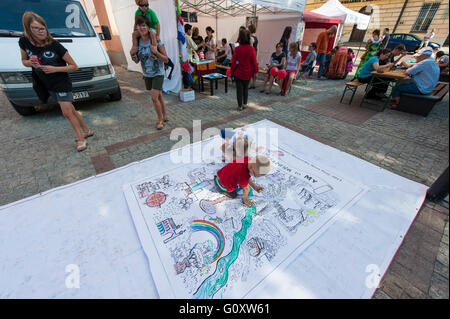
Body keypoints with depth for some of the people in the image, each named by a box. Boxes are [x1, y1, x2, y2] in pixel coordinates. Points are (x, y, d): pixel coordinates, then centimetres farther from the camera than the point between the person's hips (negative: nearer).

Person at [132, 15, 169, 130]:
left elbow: (166, 60, -12)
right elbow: (136, 61, 9)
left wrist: (155, 52, -25)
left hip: (158, 74, -5)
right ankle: (165, 116, 27)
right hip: (147, 74, 5)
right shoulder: (137, 42, 2)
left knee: (154, 97, -15)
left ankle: (160, 120, 2)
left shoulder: (156, 41, -12)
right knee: (159, 96, 13)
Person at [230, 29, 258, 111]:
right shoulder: (251, 49, -9)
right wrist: (255, 71, 8)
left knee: (239, 89, 6)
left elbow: (234, 62, -6)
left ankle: (240, 106, 8)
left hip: (238, 73, -1)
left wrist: (232, 71, 6)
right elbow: (254, 62, -5)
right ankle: (245, 104, 24)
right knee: (246, 88, 18)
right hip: (247, 73, 1)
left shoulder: (237, 49, -10)